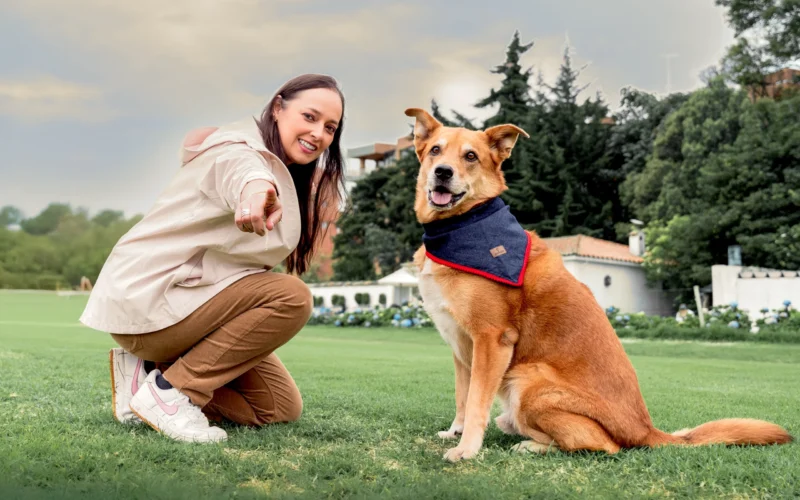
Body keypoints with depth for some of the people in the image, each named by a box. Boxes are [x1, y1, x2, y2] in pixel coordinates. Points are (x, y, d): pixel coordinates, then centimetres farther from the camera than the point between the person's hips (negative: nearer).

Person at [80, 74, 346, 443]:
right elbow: (242, 170, -44)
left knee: (281, 408, 5)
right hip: (146, 299, -9)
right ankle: (169, 389, -17)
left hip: (181, 300, 9)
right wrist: (257, 188, -63)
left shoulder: (285, 175, 15)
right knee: (291, 297, -26)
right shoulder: (238, 150, -19)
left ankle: (151, 369, 6)